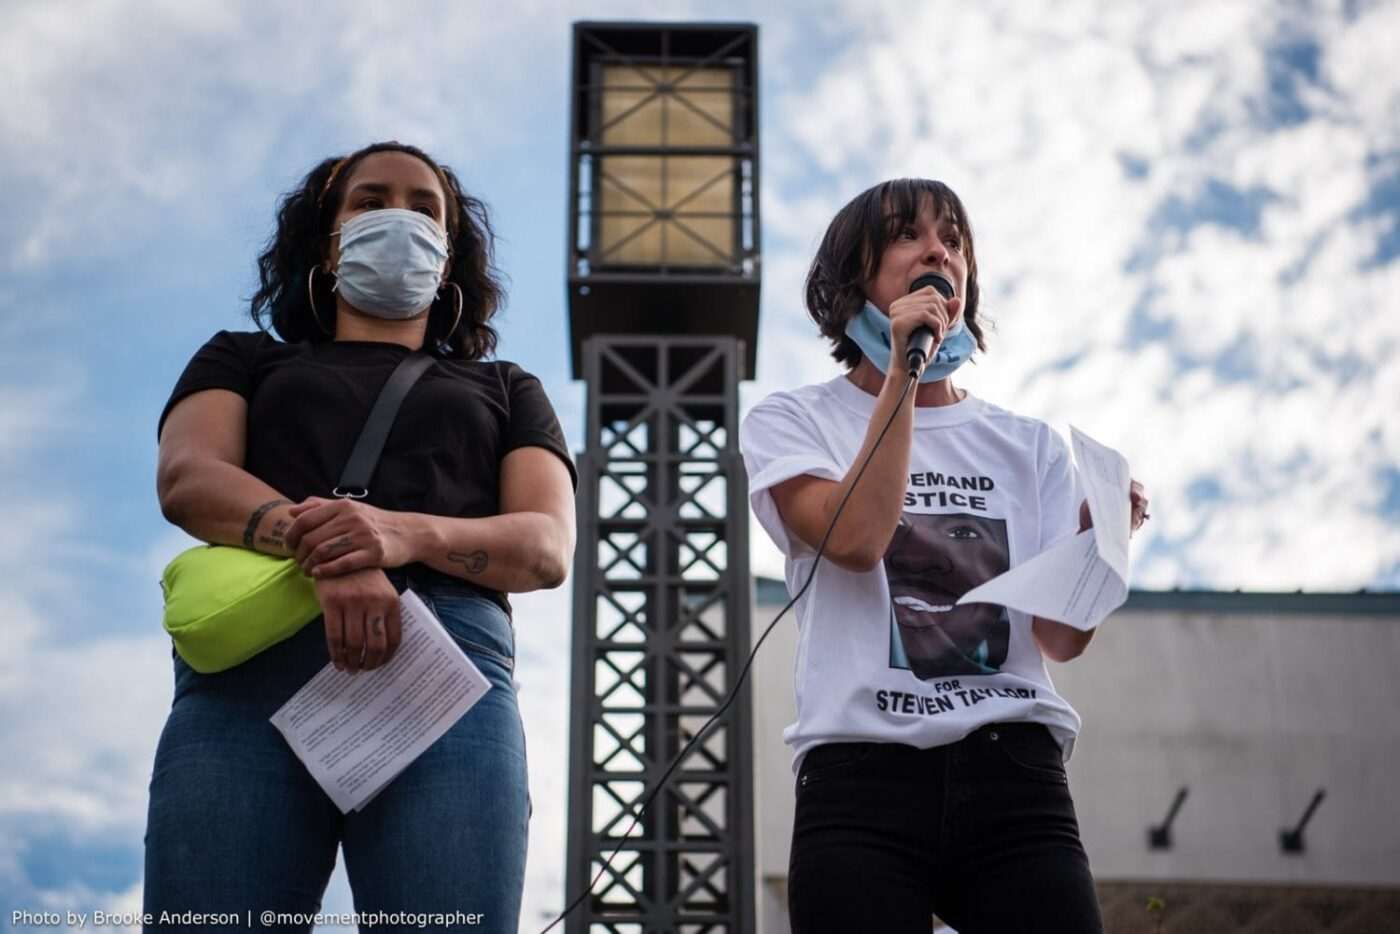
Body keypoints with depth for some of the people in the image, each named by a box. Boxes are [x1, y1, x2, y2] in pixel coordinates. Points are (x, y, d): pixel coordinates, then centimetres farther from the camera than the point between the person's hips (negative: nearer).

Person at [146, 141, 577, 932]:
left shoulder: (505, 389, 30)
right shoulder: (246, 358, 29)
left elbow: (548, 548, 11)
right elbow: (187, 477, 7)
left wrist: (404, 535, -11)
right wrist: (318, 545, -16)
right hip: (250, 662, 0)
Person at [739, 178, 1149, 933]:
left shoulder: (1028, 445, 15)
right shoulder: (792, 422, 9)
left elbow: (1061, 638, 6)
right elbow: (855, 540, -12)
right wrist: (902, 373, -9)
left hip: (1014, 778, 2)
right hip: (863, 782, -2)